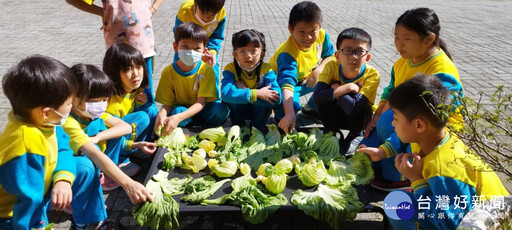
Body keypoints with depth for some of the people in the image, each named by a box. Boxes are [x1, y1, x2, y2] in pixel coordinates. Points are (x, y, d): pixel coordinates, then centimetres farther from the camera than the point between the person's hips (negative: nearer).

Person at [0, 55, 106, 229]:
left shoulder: (43, 121, -14)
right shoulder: (27, 145, -38)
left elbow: (63, 148, -3)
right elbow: (30, 200, -32)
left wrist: (63, 179, -21)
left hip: (40, 188, 8)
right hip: (14, 215, -8)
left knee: (84, 167, 4)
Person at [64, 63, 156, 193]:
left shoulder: (96, 113, -8)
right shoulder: (69, 124, -32)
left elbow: (127, 127, -12)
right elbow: (95, 155, -44)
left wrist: (98, 137, -27)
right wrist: (127, 183, -52)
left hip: (97, 163, 6)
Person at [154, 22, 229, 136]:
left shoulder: (206, 70, -13)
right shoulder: (168, 72, -7)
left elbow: (201, 103, -19)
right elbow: (167, 103, -7)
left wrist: (178, 118, -36)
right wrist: (161, 114, -34)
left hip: (200, 111, 0)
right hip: (180, 111, 0)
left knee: (221, 109, -29)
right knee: (176, 110, -34)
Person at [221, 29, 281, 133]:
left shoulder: (267, 69, -22)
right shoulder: (231, 69, -22)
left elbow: (277, 98, -36)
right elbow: (226, 94, -41)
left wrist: (244, 91, -34)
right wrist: (256, 93, -43)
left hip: (259, 111, 0)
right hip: (237, 110, 0)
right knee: (235, 89, -27)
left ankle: (258, 126, -5)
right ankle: (238, 125, -6)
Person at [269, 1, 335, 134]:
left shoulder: (321, 36, -18)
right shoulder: (287, 54, -38)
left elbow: (330, 55, 0)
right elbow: (287, 84, -49)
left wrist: (319, 70, -22)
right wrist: (290, 114, -63)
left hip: (308, 79, 7)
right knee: (292, 104, -36)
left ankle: (311, 108, 13)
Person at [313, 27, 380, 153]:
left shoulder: (372, 75, -28)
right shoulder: (332, 66, -22)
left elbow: (353, 108, -40)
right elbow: (317, 97, -36)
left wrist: (336, 90, -28)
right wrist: (348, 88, -35)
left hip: (358, 118, -1)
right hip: (334, 115, 1)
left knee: (364, 108, -34)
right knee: (325, 97, -27)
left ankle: (352, 138, -2)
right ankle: (331, 132, -2)